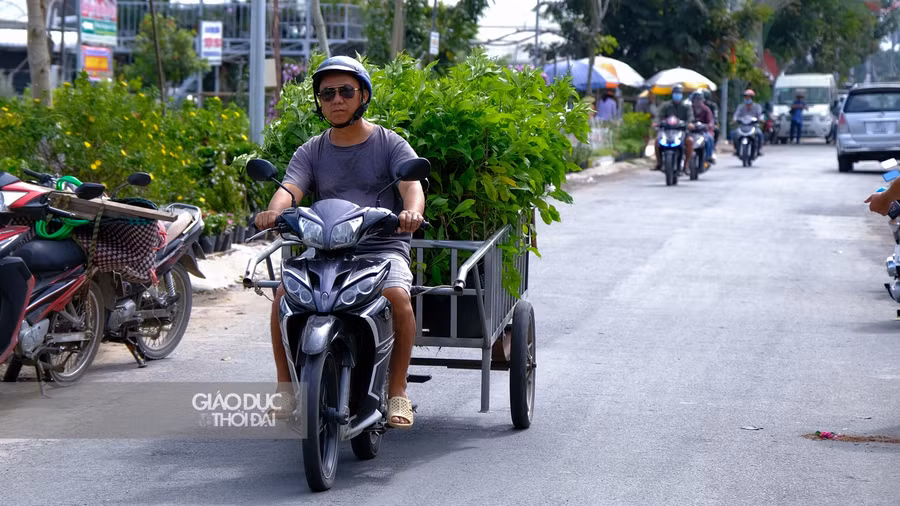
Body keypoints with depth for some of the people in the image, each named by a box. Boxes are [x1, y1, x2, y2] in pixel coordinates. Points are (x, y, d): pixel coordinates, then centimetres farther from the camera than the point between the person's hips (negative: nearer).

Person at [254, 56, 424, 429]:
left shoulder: (390, 144, 7)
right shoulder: (311, 152, 14)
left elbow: (412, 186, -11)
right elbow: (290, 188, -5)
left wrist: (411, 211, -36)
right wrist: (273, 211, -30)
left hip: (383, 248, -3)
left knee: (397, 295, -32)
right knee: (284, 294, -23)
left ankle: (397, 391, -19)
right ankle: (285, 387, -9)